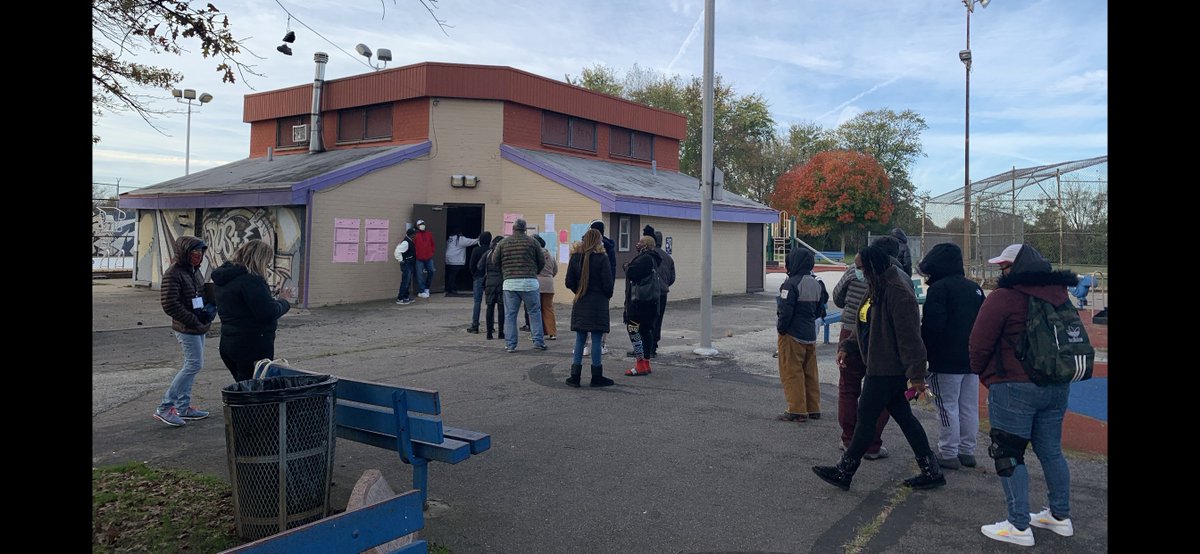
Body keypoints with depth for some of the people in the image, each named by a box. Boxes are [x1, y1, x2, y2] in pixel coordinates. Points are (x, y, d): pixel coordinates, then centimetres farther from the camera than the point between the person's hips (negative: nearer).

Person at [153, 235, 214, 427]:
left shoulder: (195, 271, 11)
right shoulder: (173, 273, -16)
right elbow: (169, 305, -20)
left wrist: (208, 308, 3)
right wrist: (193, 320, -18)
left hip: (199, 327, 9)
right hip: (187, 328, -9)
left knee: (191, 365, 13)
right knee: (194, 364, -10)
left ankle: (183, 407, 21)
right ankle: (164, 407, -3)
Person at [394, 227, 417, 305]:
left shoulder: (410, 241, 11)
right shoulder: (405, 242, -20)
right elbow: (397, 252, -27)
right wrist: (401, 260, -18)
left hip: (410, 265, 10)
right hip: (406, 265, -10)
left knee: (408, 282, 16)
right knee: (405, 282, -9)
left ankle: (406, 297, 26)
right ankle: (400, 299, -6)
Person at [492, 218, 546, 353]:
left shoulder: (503, 243, 6)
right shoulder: (532, 242, 2)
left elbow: (494, 260, 10)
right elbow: (542, 262, 6)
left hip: (510, 282, 1)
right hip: (529, 282, -1)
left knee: (510, 314, 7)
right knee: (535, 312, 9)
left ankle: (510, 344, 7)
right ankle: (538, 341, 10)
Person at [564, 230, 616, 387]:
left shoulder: (575, 257, 1)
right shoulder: (601, 258, -11)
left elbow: (569, 282, 2)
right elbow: (607, 284, -10)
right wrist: (608, 295, 10)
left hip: (580, 304, 4)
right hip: (598, 303, -4)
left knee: (580, 339, 10)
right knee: (596, 340, 2)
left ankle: (575, 375, 10)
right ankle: (597, 377, 9)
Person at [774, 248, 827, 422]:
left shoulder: (792, 284, -17)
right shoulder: (817, 283, 9)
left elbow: (785, 311, -19)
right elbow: (820, 308, 16)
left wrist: (781, 328, -8)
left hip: (792, 335, -8)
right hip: (811, 334, 8)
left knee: (791, 373, -1)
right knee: (810, 373, 15)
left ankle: (797, 411, 0)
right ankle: (813, 409, 20)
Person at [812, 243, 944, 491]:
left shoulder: (898, 292, -21)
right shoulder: (878, 289, 12)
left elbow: (909, 336, -23)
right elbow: (864, 326, 22)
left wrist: (916, 374, -23)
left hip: (886, 369, -10)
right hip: (883, 366, 10)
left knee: (866, 415, -1)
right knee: (903, 416, 13)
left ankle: (844, 472, 10)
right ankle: (932, 471, 21)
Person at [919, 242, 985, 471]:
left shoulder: (939, 288, -13)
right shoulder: (975, 288, 12)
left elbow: (932, 325, -20)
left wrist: (922, 354, -8)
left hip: (946, 361, -8)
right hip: (972, 359, 8)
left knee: (948, 407, -1)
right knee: (969, 407, 13)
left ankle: (948, 454, 4)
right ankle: (967, 451, 22)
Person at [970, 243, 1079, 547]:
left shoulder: (1003, 297, -15)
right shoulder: (1059, 294, 9)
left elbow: (979, 345, -14)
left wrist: (981, 372, 5)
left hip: (1014, 386, -8)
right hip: (1057, 385, 8)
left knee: (1008, 454, 2)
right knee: (1051, 451, 19)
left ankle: (1019, 526, 4)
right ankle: (1060, 516, 30)